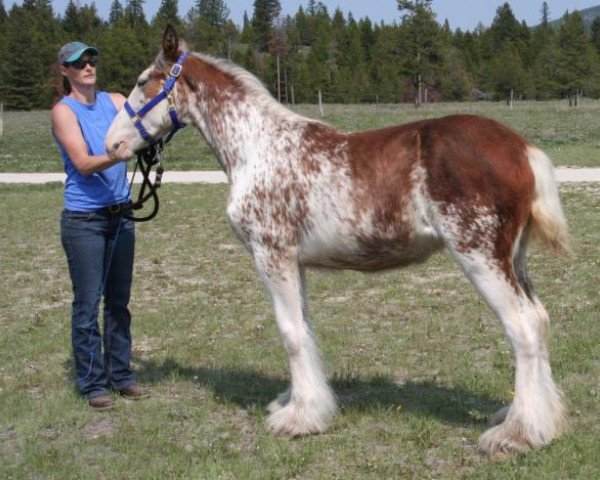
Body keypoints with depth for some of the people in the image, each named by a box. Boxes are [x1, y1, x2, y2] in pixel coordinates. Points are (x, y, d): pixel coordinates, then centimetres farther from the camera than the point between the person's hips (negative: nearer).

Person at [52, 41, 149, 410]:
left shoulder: (115, 102, 7)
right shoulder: (64, 111, -7)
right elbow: (82, 163, -18)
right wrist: (114, 157, -36)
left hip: (121, 215, 5)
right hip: (84, 219, -5)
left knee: (119, 299, 12)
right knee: (88, 303, 0)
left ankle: (120, 375, 23)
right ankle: (92, 382, 11)